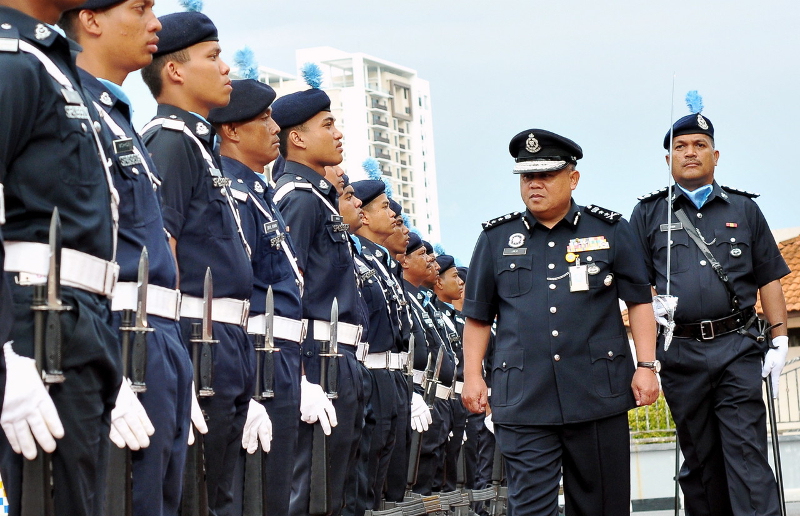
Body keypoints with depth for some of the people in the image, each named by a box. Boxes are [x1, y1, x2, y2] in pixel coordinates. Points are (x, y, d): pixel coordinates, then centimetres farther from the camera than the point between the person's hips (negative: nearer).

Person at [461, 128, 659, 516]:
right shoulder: (496, 239, 10)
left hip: (598, 396, 0)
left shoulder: (610, 231, 7)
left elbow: (639, 302, 6)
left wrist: (646, 366, -2)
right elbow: (478, 316, 13)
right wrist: (472, 376, 6)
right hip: (522, 403, 0)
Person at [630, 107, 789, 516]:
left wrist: (780, 339, 5)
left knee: (747, 453, -10)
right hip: (680, 353, 1)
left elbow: (769, 279, 13)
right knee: (699, 459, 7)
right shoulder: (648, 214, 12)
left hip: (737, 348, -1)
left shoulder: (743, 209, 14)